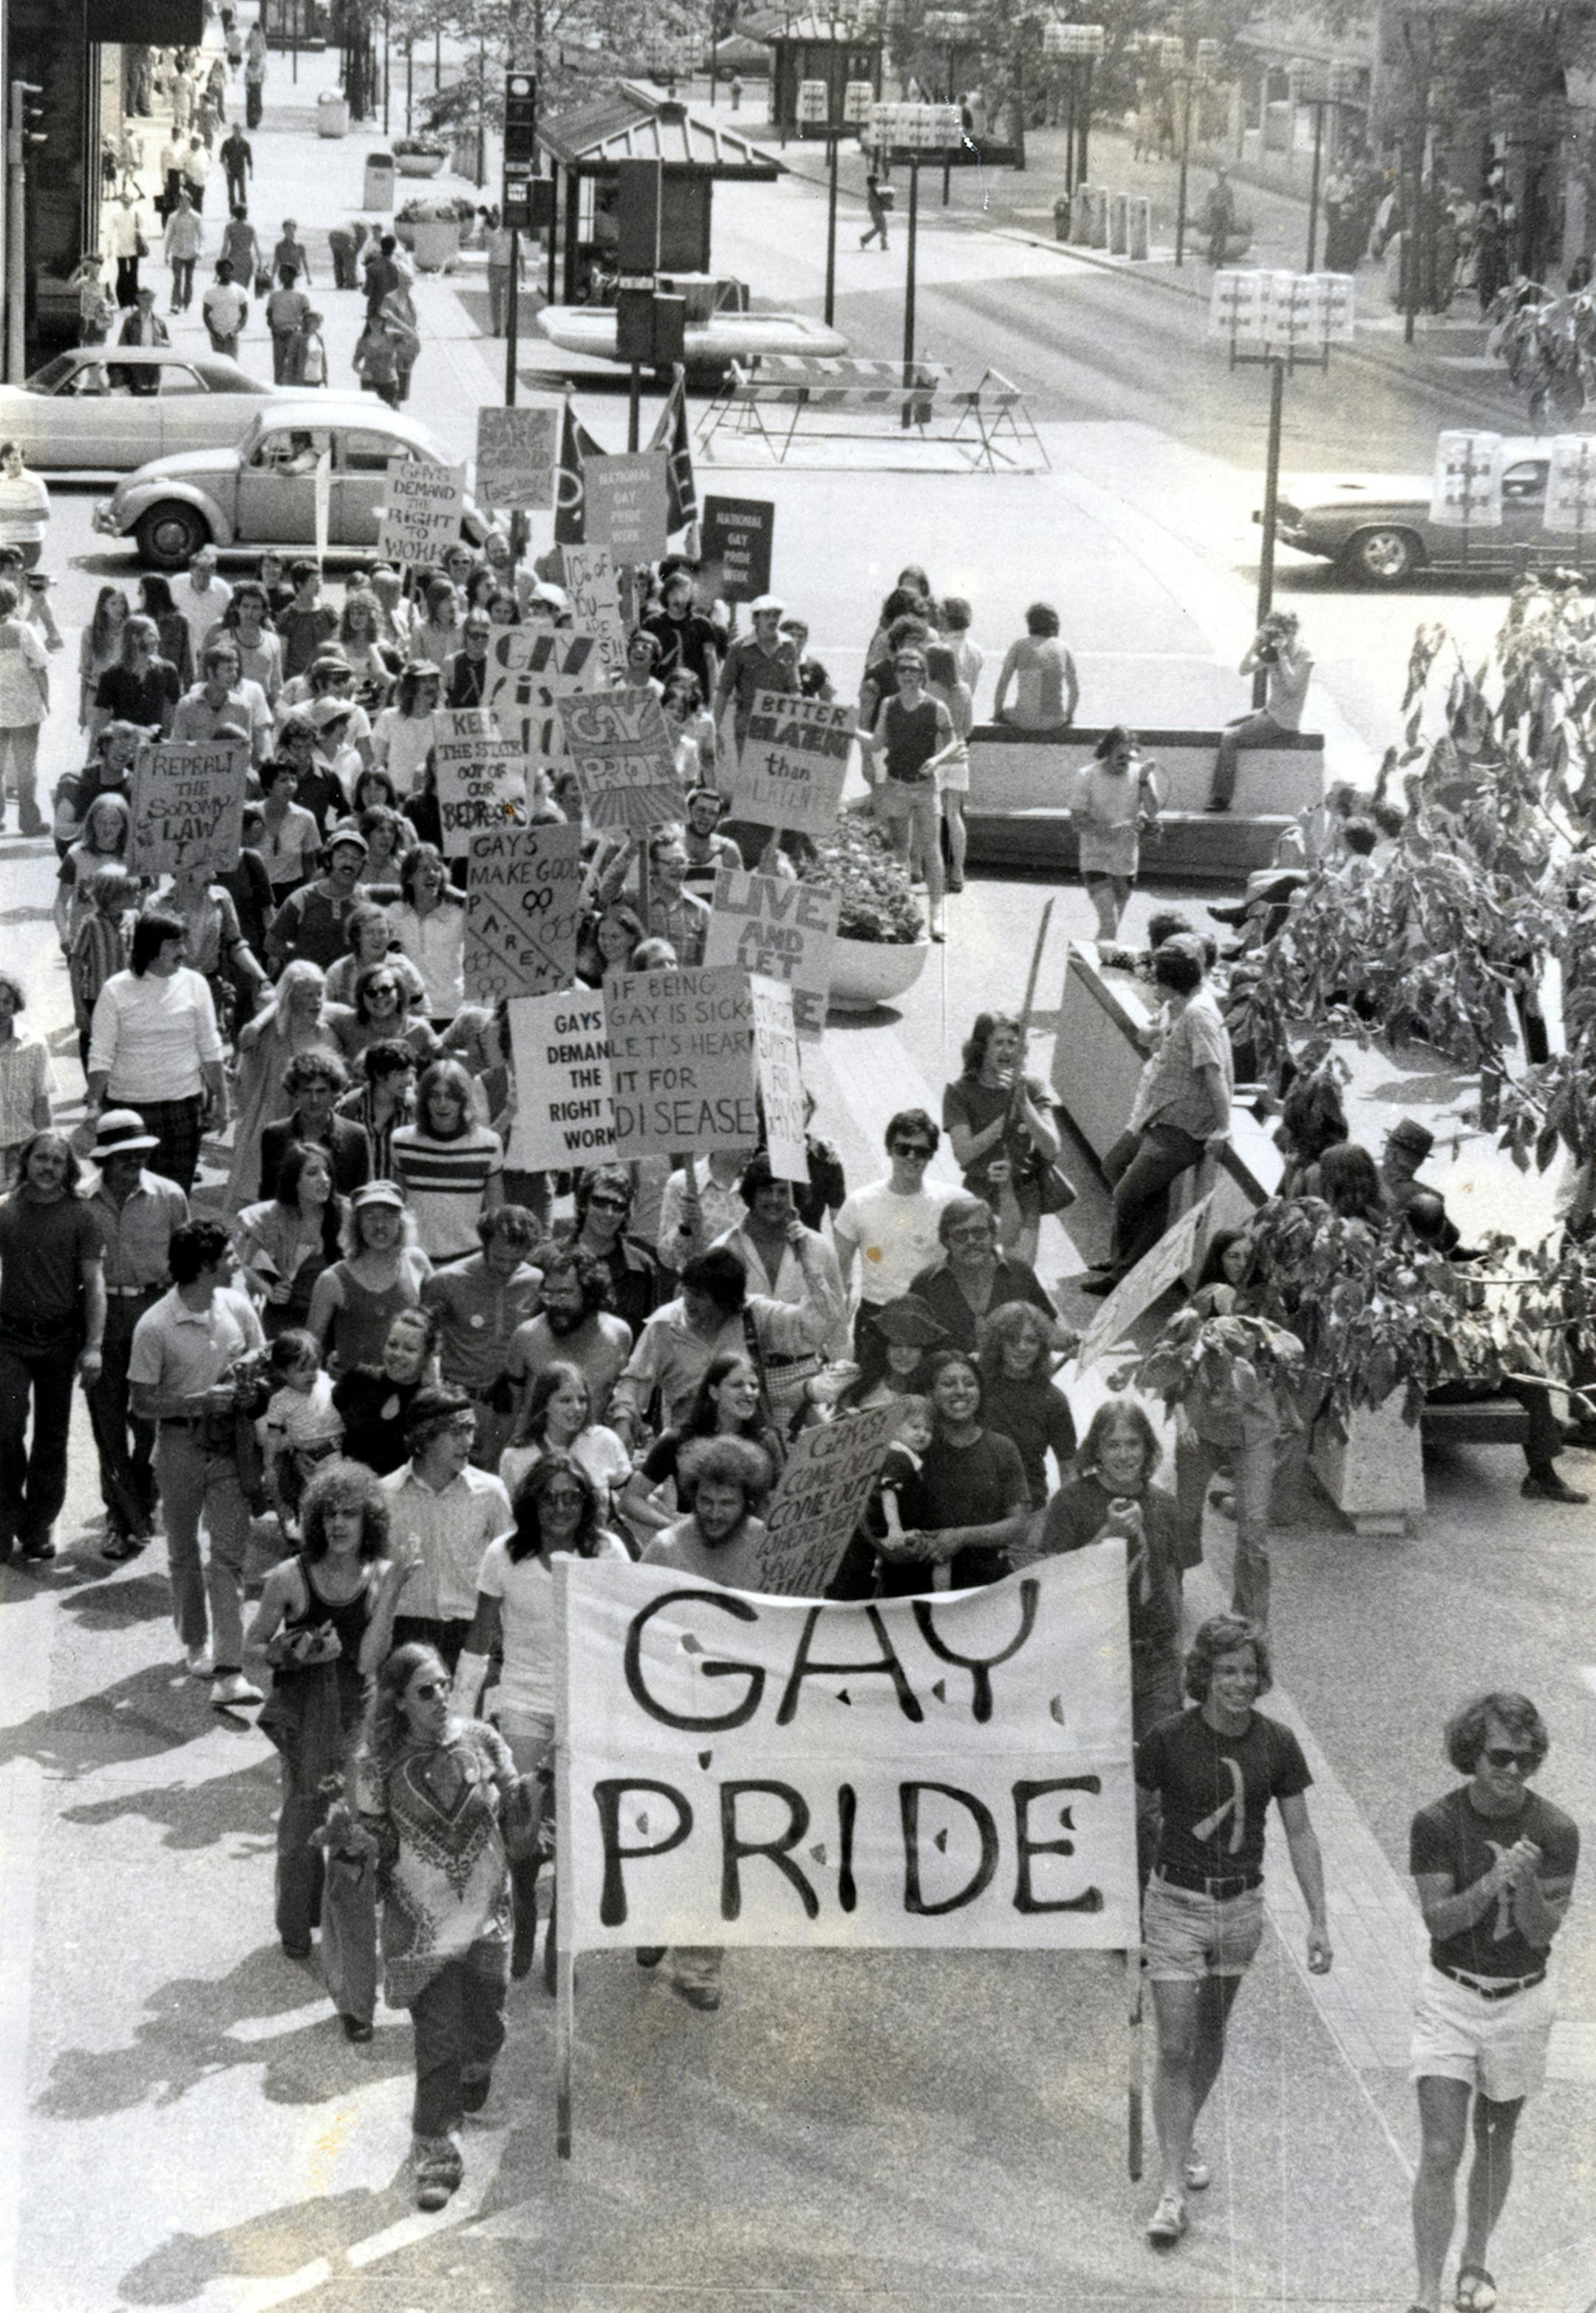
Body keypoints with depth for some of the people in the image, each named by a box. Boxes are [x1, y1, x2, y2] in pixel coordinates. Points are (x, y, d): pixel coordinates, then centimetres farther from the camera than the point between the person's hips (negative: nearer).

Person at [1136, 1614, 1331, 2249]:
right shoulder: (1168, 1739, -14)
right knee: (1175, 2049, -7)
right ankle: (1172, 2187, -5)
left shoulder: (1277, 1744, -5)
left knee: (1210, 2038, 18)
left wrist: (1318, 1921, 0)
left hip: (1241, 1905, 3)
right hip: (1175, 1904, -3)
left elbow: (1299, 1833, 3)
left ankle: (1183, 2140, 40)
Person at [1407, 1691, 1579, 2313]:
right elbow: (1437, 1919, -15)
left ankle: (1475, 2262, 37)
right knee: (1440, 2153, -9)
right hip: (1450, 1998, -1)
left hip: (1521, 2002, 2)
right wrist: (1491, 1883, -31)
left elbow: (1542, 1931, -11)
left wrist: (1526, 1881, -31)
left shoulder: (1555, 1830, -11)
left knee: (1495, 2143, 16)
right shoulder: (1436, 1823, -12)